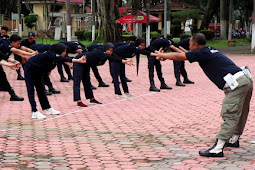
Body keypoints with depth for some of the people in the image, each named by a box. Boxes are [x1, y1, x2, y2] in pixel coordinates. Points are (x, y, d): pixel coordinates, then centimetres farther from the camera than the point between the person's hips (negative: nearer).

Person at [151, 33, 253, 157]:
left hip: (237, 84, -10)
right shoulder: (209, 51, 20)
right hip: (246, 80, 10)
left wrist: (161, 55, 17)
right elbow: (187, 54, 38)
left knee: (230, 115, -13)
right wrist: (172, 47, 47)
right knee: (240, 113, 22)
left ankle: (217, 149, -15)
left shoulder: (203, 53, -6)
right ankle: (234, 140, 39)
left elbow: (178, 56, 2)